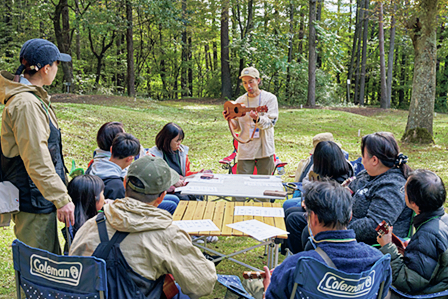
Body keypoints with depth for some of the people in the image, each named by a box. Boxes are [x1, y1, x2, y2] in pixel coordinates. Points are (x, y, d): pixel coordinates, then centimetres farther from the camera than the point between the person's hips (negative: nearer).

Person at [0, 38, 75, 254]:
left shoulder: (34, 98, 12)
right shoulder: (26, 104, -21)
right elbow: (36, 160, -24)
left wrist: (64, 184, 24)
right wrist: (61, 198, -21)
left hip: (40, 198, 10)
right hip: (32, 198, -10)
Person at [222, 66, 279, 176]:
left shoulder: (270, 98, -1)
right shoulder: (239, 101, 6)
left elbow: (270, 122, -11)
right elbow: (237, 127, 9)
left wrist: (257, 119, -31)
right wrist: (230, 119, -12)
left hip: (265, 150, -1)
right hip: (245, 150, 1)